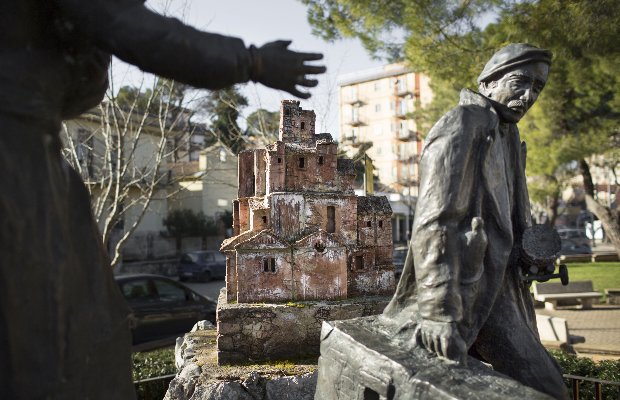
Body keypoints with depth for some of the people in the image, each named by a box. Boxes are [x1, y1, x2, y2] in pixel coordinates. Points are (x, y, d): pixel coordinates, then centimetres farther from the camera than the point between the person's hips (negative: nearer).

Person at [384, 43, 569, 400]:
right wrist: (439, 312, -31)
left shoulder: (508, 134, 17)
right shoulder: (461, 125, -13)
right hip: (461, 291, -10)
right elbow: (436, 221, -25)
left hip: (498, 288, 10)